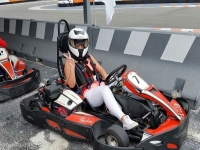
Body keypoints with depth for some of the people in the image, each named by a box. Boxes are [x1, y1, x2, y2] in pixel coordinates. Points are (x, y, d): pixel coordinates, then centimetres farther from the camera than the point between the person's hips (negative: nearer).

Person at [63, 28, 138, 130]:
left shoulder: (89, 57, 16)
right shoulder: (69, 62, -2)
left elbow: (100, 69, 12)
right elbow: (71, 85, -11)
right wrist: (72, 67, -25)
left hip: (101, 89, 7)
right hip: (89, 95, -7)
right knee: (105, 89, -38)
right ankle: (124, 120, -50)